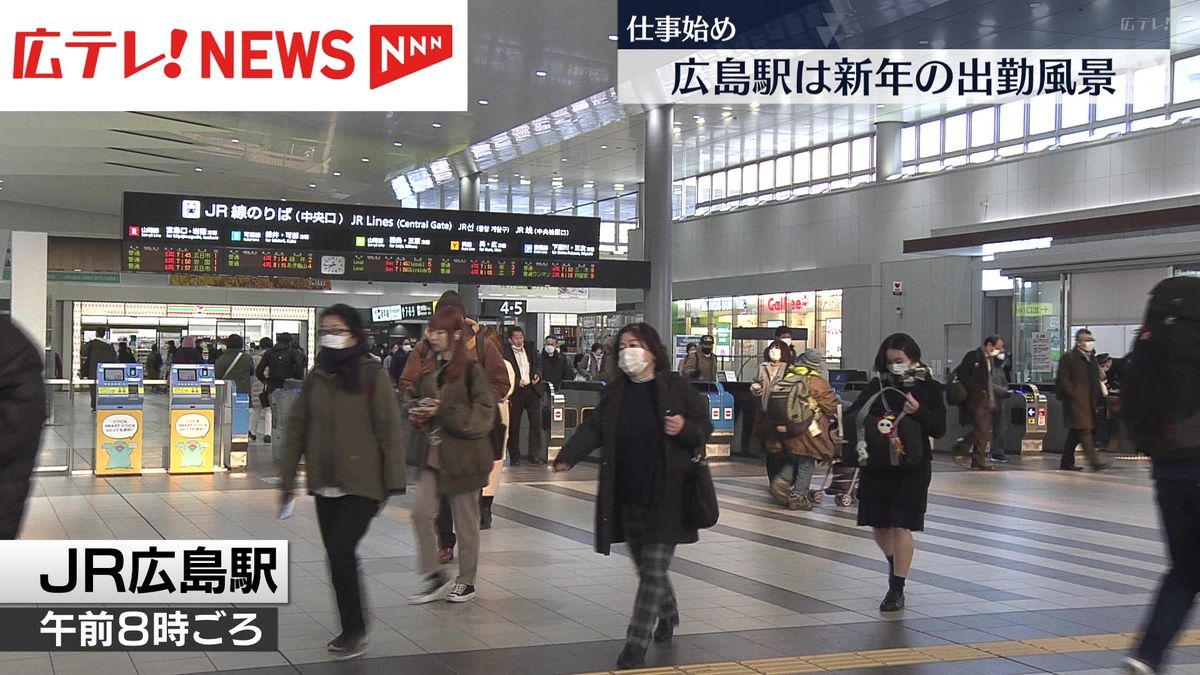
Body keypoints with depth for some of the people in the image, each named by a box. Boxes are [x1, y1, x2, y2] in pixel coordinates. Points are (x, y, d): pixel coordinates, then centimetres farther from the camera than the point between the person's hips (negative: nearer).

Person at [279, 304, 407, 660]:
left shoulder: (372, 376, -8)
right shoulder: (315, 378, 6)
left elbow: (389, 431, -9)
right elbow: (296, 428, 10)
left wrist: (393, 482, -11)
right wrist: (287, 478, 8)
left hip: (362, 484, -5)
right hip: (324, 484, 5)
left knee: (341, 552, -13)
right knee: (338, 557, 10)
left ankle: (355, 631, 1)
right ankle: (351, 630, 24)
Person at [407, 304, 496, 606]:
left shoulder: (471, 370, -12)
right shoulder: (428, 369, 7)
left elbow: (484, 416, -16)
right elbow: (412, 397, 22)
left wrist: (442, 411, -21)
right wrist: (416, 412, -1)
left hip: (464, 456, -6)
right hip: (432, 454, 6)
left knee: (465, 520, 7)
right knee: (421, 511, -5)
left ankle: (466, 581, 23)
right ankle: (434, 577, 8)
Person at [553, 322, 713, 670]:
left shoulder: (677, 387, -7)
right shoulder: (616, 392, 5)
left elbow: (705, 428, -2)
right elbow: (593, 428, -3)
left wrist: (686, 429, -24)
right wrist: (568, 456, -17)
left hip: (667, 495, -5)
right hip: (628, 496, 5)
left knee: (653, 569, -7)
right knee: (645, 565, 19)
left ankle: (636, 645, -4)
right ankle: (668, 614, 47)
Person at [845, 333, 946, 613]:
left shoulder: (929, 387, -2)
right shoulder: (878, 385, 4)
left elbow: (939, 430, -6)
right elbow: (852, 414, 4)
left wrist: (918, 411, -23)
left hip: (912, 466, -3)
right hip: (876, 464, 3)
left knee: (901, 527, -6)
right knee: (878, 524, 12)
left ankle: (897, 589, 4)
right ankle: (895, 563, 42)